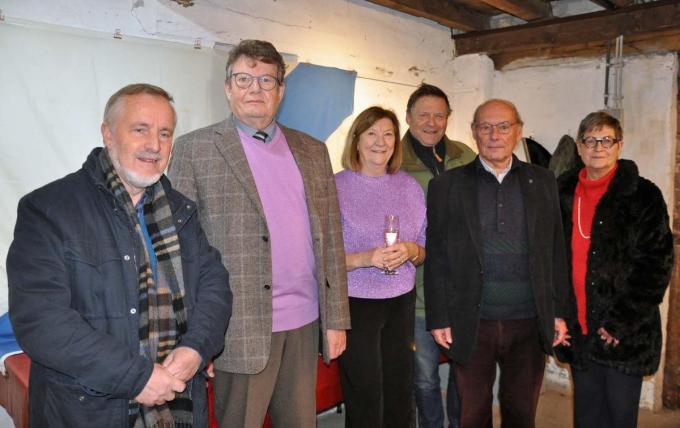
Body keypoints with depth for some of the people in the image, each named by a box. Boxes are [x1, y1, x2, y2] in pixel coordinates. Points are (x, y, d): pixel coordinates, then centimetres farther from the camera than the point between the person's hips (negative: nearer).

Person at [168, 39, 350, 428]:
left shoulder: (312, 151, 11)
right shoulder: (195, 149, -2)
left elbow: (330, 237, 9)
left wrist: (336, 319, 7)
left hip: (305, 324, 4)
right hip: (241, 328, -4)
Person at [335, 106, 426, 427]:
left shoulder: (409, 185, 7)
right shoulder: (336, 186, -6)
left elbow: (425, 251, 13)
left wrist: (411, 251, -9)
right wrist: (365, 258, -21)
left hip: (402, 302, 4)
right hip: (356, 304, -4)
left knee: (400, 399, 12)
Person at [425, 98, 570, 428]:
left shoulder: (542, 182, 6)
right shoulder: (446, 185, 0)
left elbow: (556, 251, 8)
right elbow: (436, 258, -1)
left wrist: (558, 312, 4)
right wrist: (439, 320, -4)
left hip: (529, 325, 2)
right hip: (471, 326, -1)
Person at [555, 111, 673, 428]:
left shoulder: (643, 195, -4)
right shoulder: (563, 193, 8)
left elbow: (657, 263, -9)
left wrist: (623, 322, -14)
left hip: (625, 334, -4)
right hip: (579, 331, 4)